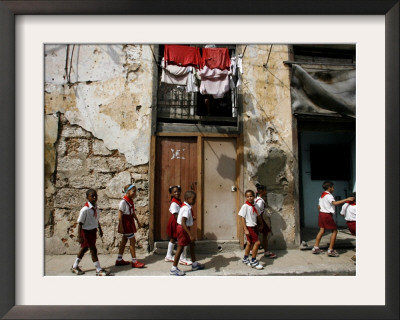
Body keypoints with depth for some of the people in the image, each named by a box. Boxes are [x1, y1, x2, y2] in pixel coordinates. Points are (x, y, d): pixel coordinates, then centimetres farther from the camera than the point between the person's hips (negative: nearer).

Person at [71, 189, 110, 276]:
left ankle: (75, 267, 38)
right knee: (93, 250, -2)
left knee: (85, 248, 20)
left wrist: (100, 229, 20)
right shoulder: (85, 209, -24)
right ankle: (99, 270, 9)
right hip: (86, 231, -8)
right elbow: (80, 223, -20)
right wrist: (79, 236, -20)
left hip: (93, 230, 8)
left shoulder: (95, 207, 0)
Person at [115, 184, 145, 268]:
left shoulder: (130, 200, 7)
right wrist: (121, 226, -20)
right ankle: (134, 261, 4)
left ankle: (119, 260, 26)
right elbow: (120, 215, -18)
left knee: (124, 241, 15)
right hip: (125, 223, -9)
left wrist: (138, 222, 19)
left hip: (130, 222, 9)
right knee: (132, 241, -4)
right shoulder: (123, 201, -19)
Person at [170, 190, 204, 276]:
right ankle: (174, 268, 9)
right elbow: (183, 223, -30)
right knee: (180, 248, -2)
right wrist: (190, 235, -31)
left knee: (192, 244, 18)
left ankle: (194, 264, 32)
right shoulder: (186, 209, -24)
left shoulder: (186, 207, 7)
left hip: (184, 228, 10)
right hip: (183, 229, -10)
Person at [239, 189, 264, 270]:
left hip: (254, 227, 7)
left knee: (250, 243, 17)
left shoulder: (256, 206, 3)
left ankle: (245, 259, 35)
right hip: (248, 227, -7)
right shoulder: (245, 206, -15)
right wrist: (245, 230, -18)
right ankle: (253, 261, 4)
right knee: (257, 242, -10)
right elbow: (242, 218, -15)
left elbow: (258, 216, 17)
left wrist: (261, 225, 20)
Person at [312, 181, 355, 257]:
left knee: (322, 230, 12)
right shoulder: (328, 195, -12)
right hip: (327, 215, -9)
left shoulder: (322, 195, 16)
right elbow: (334, 203, -29)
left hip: (321, 214, 9)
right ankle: (330, 250, -1)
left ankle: (316, 248, 11)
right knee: (334, 231, 1)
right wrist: (346, 199, -29)